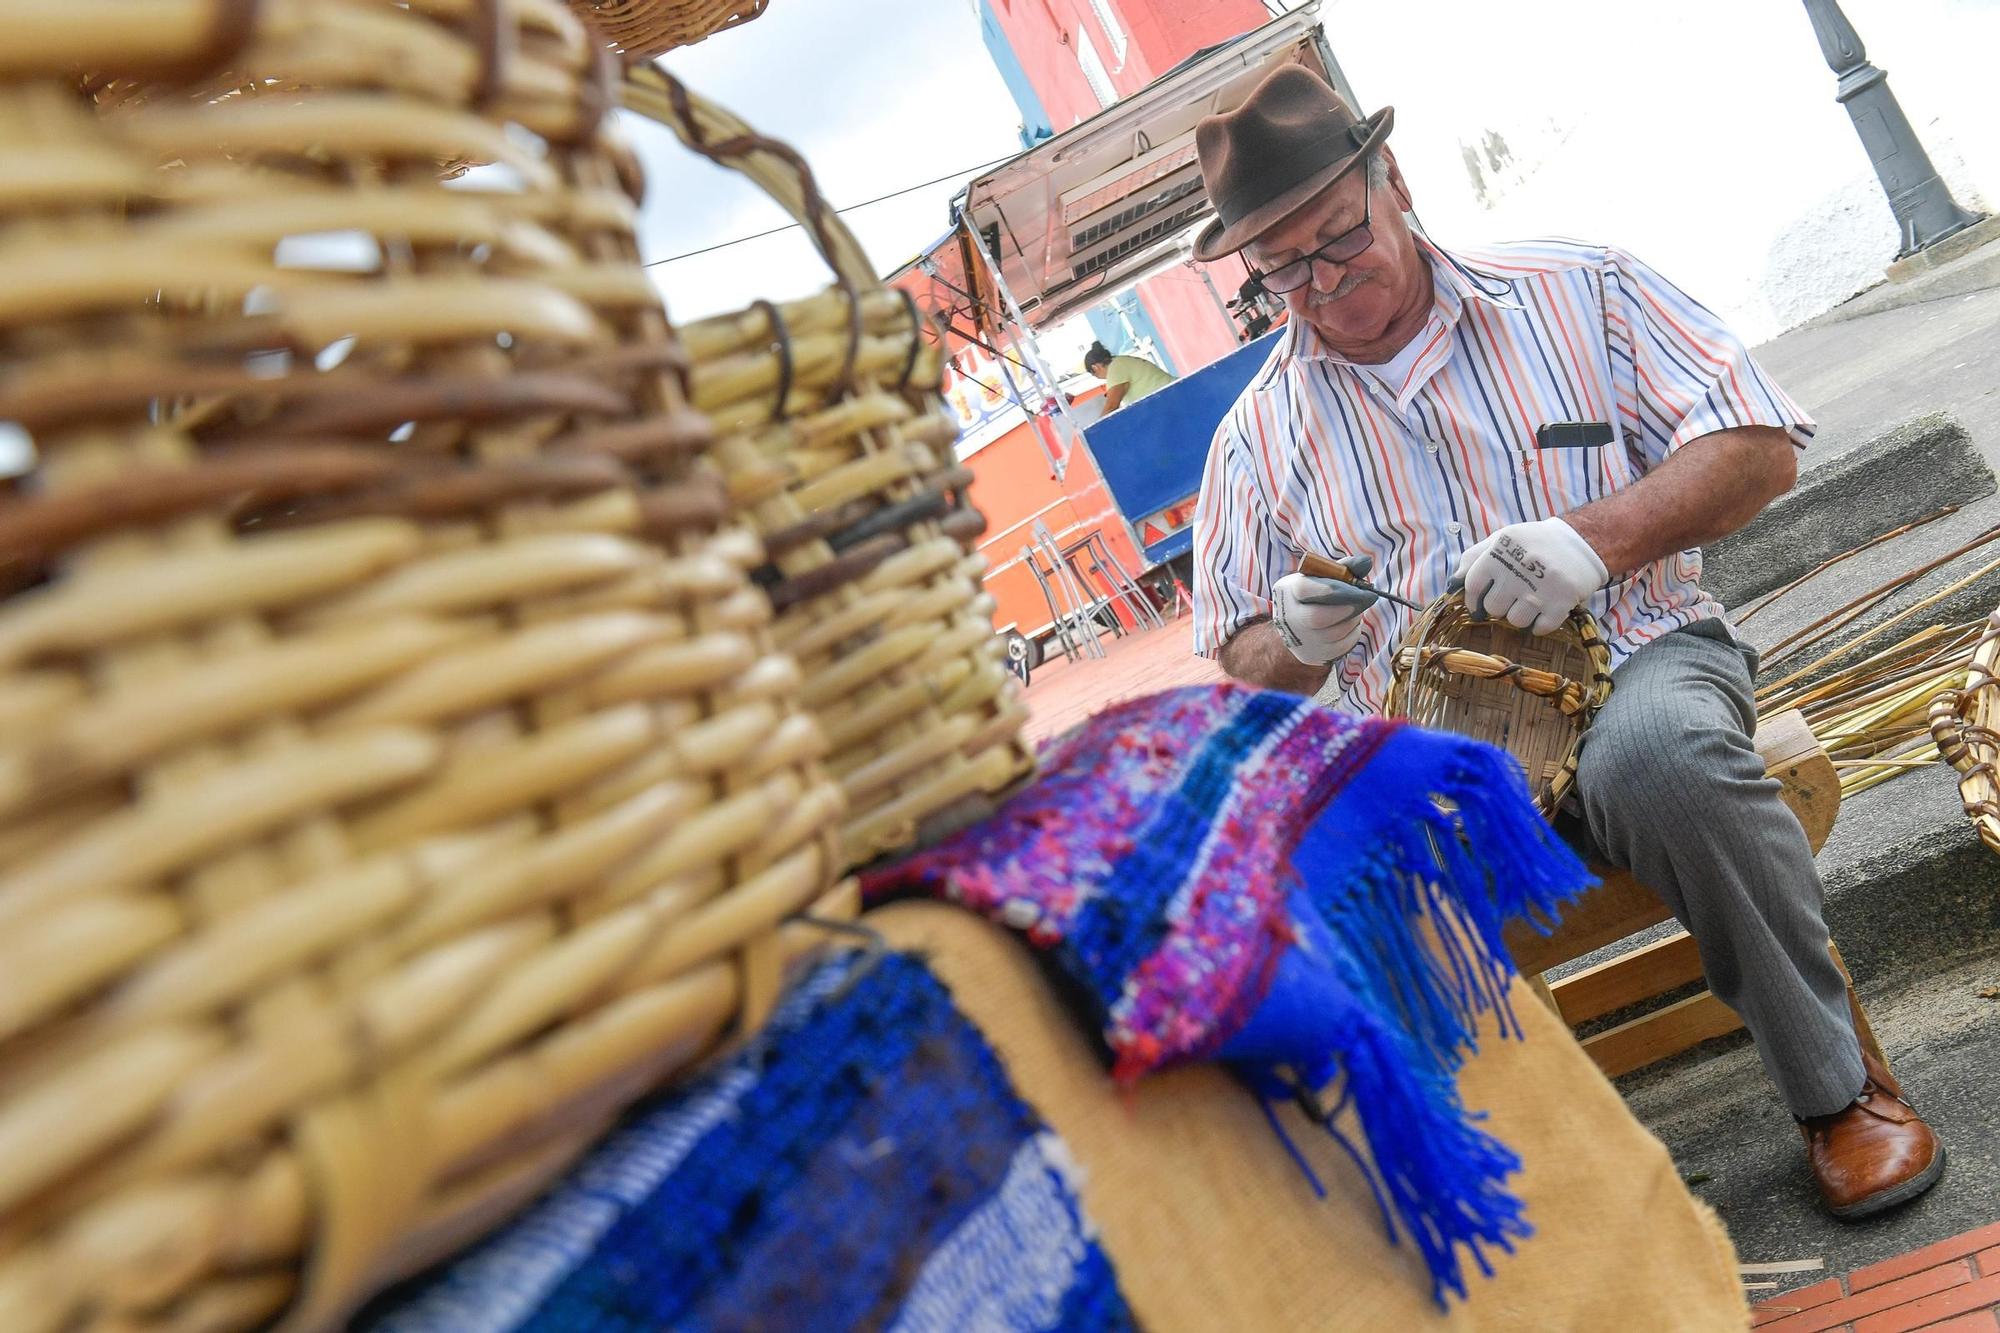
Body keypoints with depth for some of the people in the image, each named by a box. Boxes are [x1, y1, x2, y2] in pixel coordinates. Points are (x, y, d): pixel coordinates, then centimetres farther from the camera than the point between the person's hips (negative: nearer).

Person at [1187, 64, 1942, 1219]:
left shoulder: (1579, 290, 7)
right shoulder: (1259, 433, 11)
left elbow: (1761, 445, 3)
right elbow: (1248, 669, 13)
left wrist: (1601, 538, -16)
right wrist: (1296, 642, -12)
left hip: (1637, 656, -1)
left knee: (1658, 748, -38)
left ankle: (1835, 1078, -11)